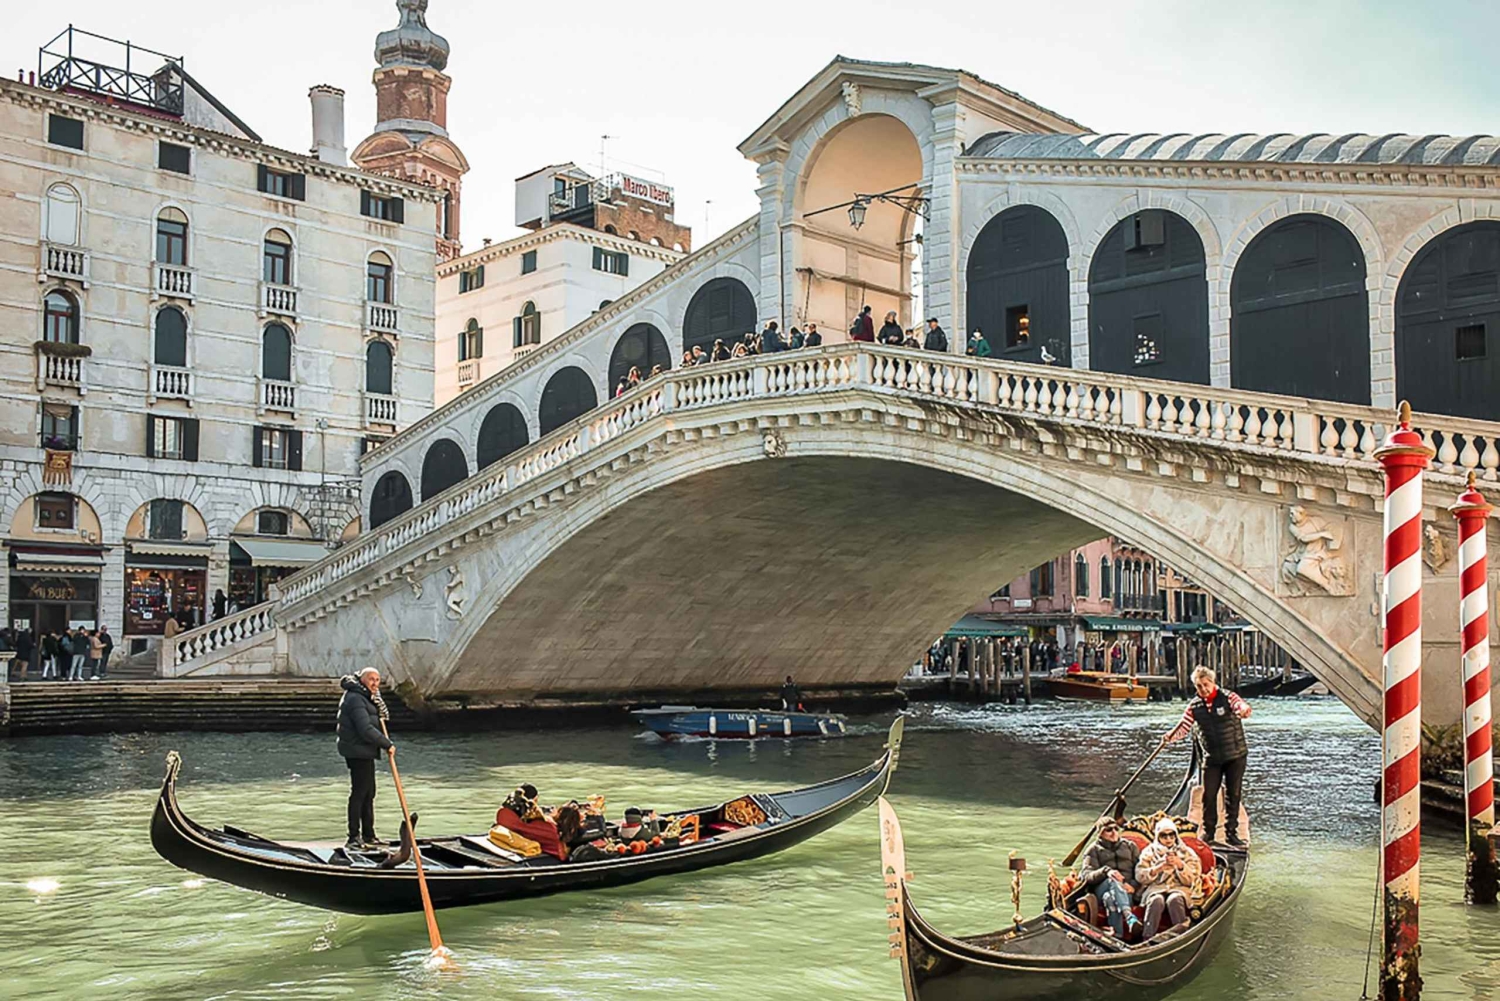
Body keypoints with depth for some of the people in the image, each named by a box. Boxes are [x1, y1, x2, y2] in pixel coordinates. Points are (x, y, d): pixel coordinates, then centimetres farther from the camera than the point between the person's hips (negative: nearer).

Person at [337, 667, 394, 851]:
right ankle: (354, 838, -5)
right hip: (358, 751, -11)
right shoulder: (355, 699, -18)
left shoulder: (365, 697, 16)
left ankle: (368, 836, 23)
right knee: (359, 793, -8)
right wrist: (387, 745, -18)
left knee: (369, 793, 15)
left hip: (365, 752, 11)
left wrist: (378, 705, 8)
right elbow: (366, 730, -25)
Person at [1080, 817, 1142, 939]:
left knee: (1111, 899, -36)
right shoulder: (1094, 850, 18)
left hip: (1127, 892, 1)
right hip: (1101, 890, -1)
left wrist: (1133, 885, -10)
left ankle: (1117, 936, -58)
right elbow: (1086, 875, 1)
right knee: (1113, 881, -37)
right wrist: (1106, 871, -19)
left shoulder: (1130, 846, 24)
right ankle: (1129, 917, -60)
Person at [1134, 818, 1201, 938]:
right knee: (1157, 900, -36)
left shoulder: (1187, 853, 15)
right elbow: (1139, 876, 3)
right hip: (1155, 887, 0)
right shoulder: (1149, 852, 14)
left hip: (1179, 888, 0)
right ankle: (1147, 939, -42)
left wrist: (1180, 865, -13)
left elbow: (1191, 880, 5)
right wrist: (1159, 868, -13)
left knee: (1174, 899, -37)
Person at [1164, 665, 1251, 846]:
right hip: (1211, 758, 2)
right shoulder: (1194, 707, 1)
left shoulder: (1228, 698, -9)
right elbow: (1183, 728, 1)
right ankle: (1208, 833, 14)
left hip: (1235, 756, -2)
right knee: (1209, 795, 1)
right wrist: (1170, 737, -20)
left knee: (1233, 795, 5)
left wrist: (1243, 710, -53)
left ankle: (1231, 833, 15)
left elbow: (1242, 706, -28)